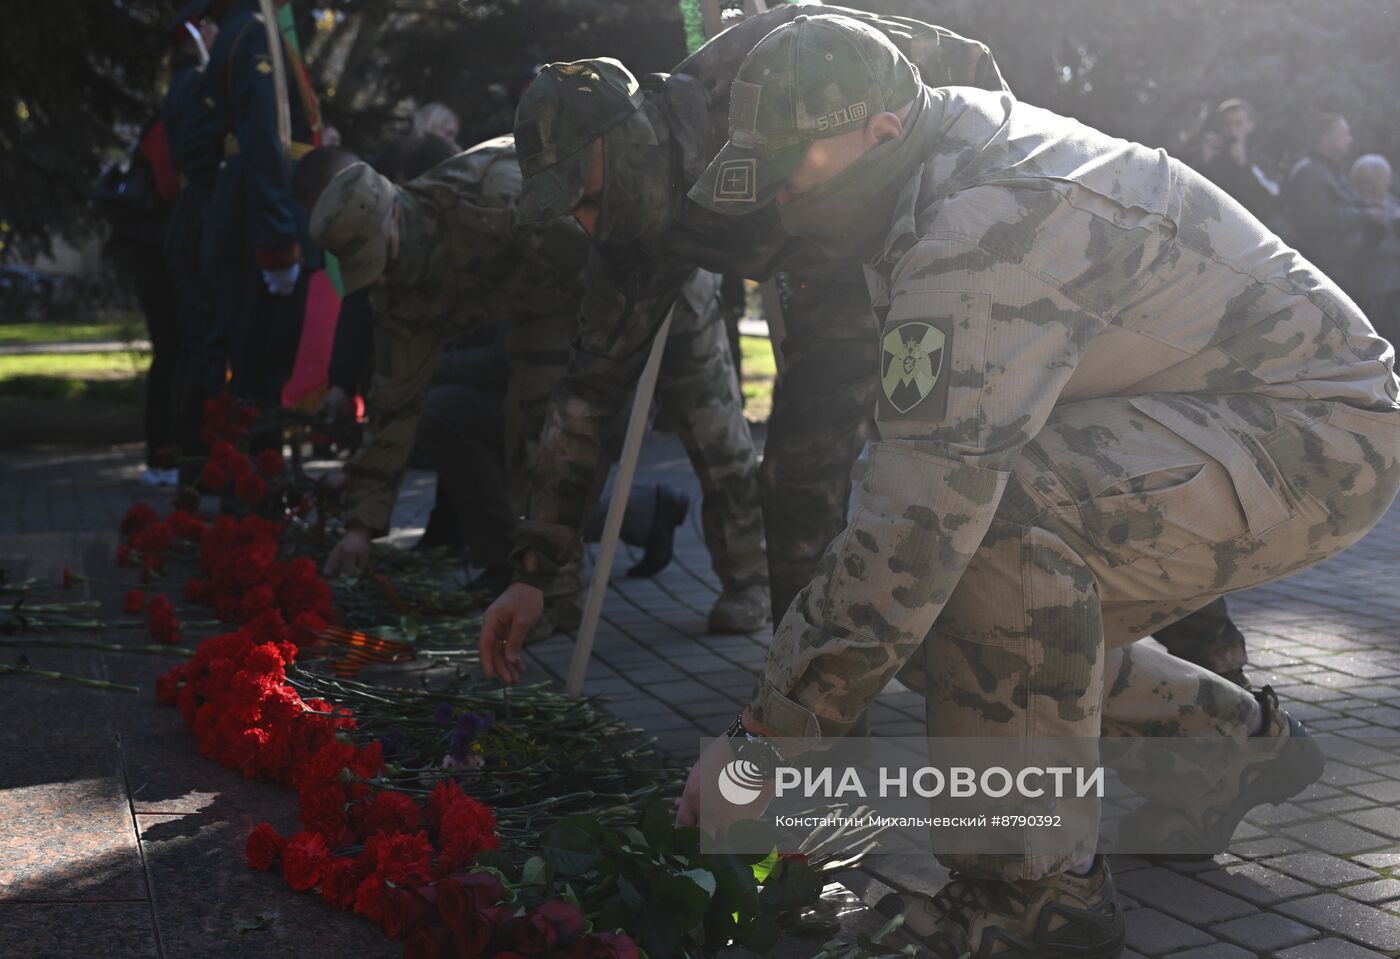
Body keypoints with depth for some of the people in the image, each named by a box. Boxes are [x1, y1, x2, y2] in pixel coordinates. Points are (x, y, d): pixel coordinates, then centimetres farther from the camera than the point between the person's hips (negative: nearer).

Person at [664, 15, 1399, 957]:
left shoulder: (982, 233, -29)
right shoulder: (969, 142, 2)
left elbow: (912, 525, -32)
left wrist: (765, 742, -26)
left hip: (1321, 435, -10)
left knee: (992, 513, -31)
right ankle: (1236, 741, 29)